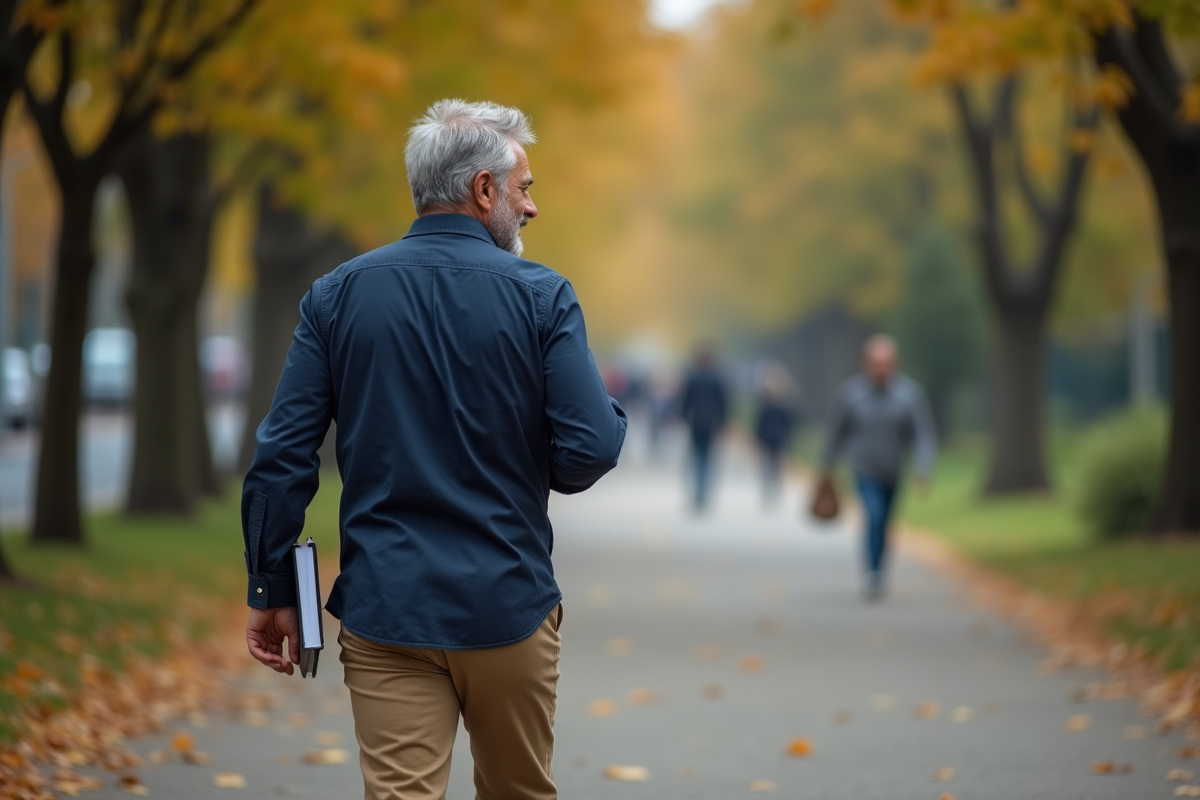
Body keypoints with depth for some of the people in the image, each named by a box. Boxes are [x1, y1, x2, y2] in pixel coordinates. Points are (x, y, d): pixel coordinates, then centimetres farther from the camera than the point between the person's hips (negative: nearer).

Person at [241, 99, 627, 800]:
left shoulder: (338, 295, 2)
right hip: (509, 608, 0)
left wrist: (272, 591, 6)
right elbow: (592, 450, -12)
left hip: (386, 611, 1)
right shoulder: (542, 297, -5)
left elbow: (283, 457, -1)